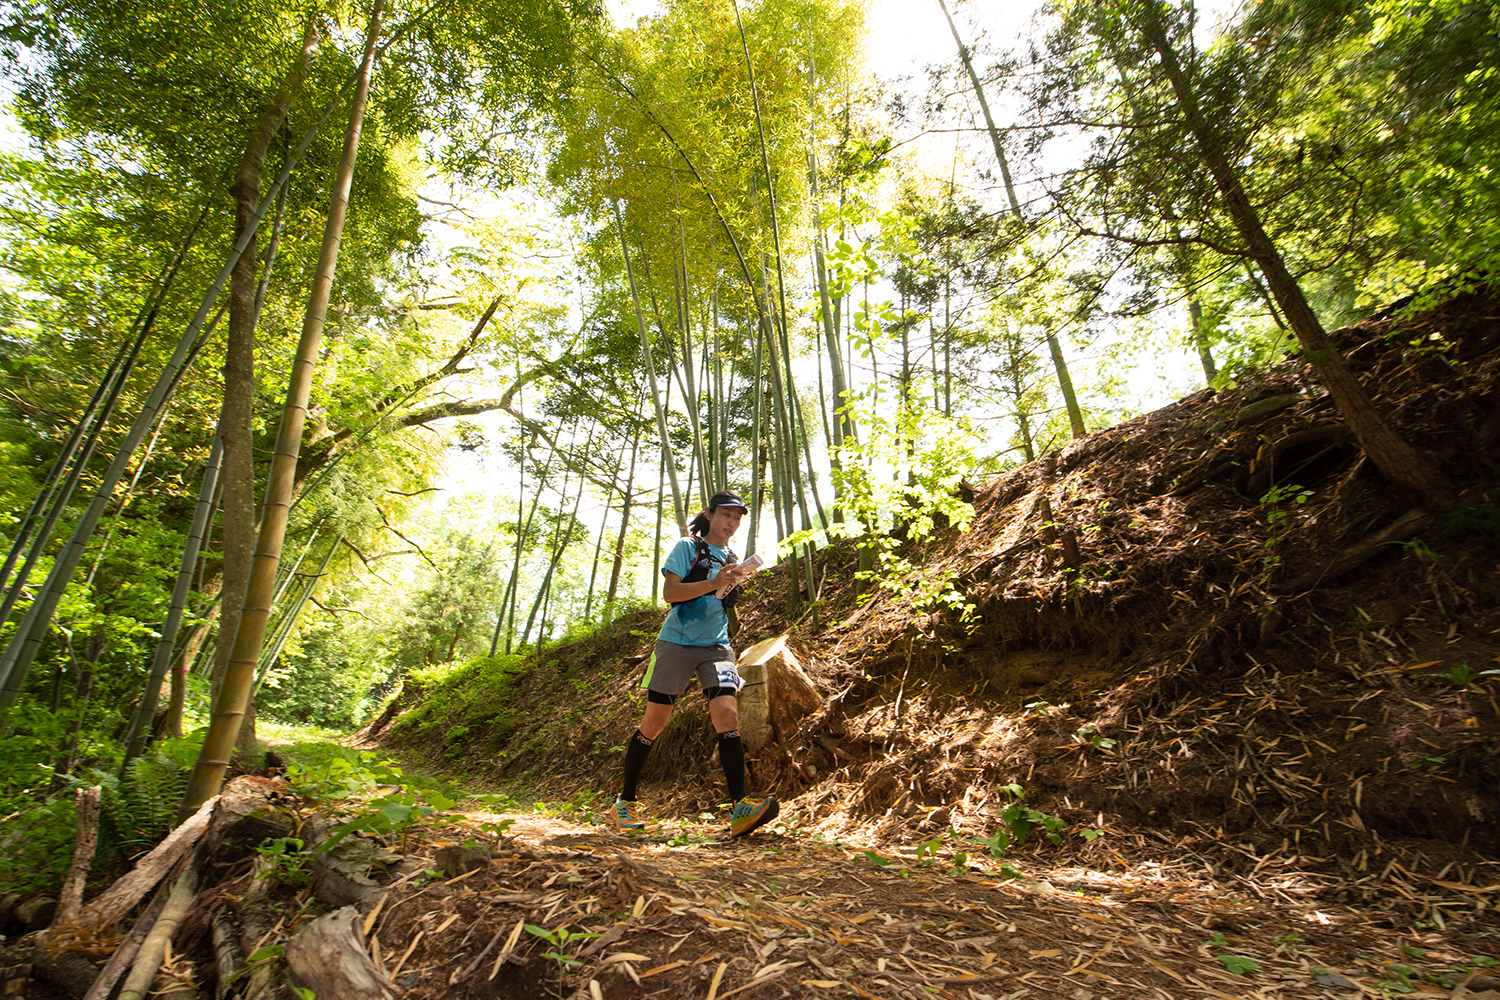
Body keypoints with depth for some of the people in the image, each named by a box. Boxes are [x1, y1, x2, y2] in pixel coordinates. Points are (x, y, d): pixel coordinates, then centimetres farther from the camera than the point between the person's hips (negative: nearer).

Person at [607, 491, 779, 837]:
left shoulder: (731, 559, 16)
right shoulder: (688, 546, -2)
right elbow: (669, 592, -13)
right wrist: (713, 583, -23)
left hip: (716, 646, 4)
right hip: (677, 642, -4)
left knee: (727, 715, -14)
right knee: (654, 722, 2)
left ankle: (740, 809, -16)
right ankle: (625, 802, 20)